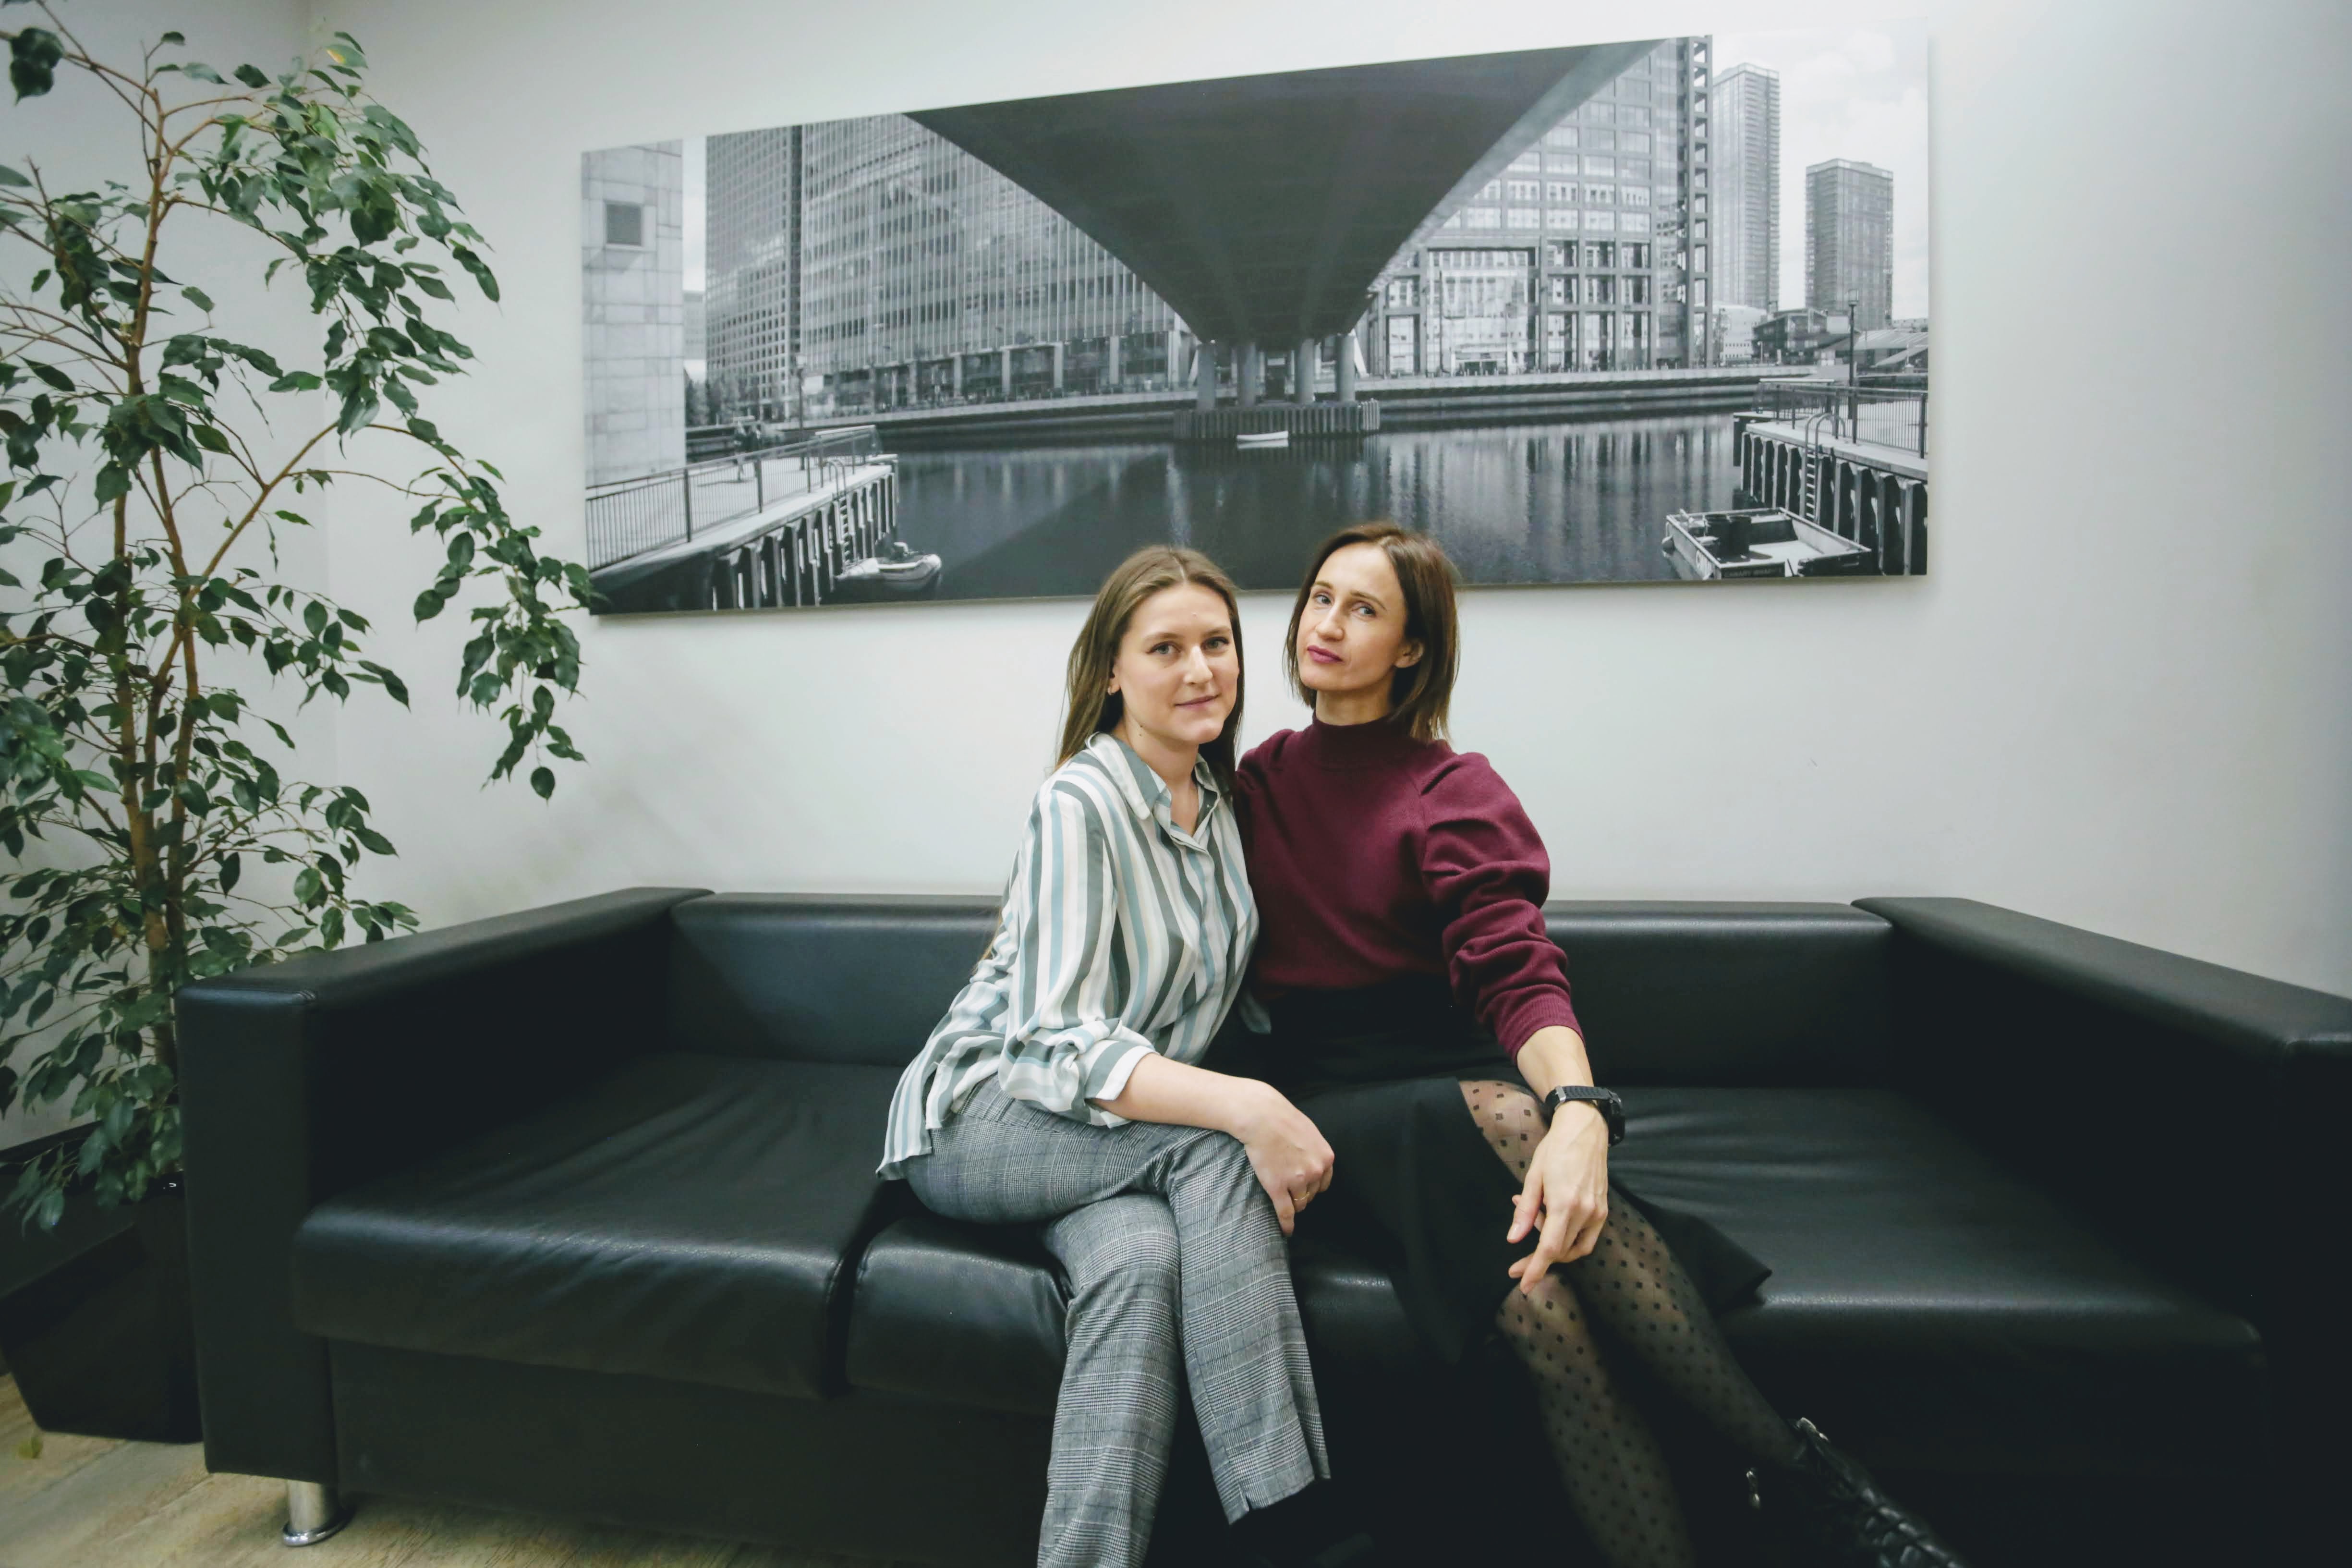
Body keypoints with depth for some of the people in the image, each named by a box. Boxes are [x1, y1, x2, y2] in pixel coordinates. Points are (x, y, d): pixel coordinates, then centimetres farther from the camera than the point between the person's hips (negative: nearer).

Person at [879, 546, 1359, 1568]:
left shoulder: (1220, 798, 4)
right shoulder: (1078, 805, -19)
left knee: (1142, 1258, -28)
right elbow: (1060, 1045, -26)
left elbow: (1208, 986, 16)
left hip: (1125, 1128, 5)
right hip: (980, 1118, -5)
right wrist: (1244, 1106, -38)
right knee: (1212, 1146, -30)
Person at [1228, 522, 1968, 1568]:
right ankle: (1794, 1472, -27)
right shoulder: (1255, 783, 12)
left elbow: (1515, 972, -14)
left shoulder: (1452, 790, 3)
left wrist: (1578, 1110, -31)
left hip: (1440, 1073, 0)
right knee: (1498, 1116, -33)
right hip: (1317, 1092, 0)